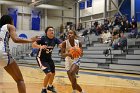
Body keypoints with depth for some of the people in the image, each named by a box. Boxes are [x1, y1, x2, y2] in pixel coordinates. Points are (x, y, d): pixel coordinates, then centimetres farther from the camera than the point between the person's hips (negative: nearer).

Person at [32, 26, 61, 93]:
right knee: (49, 73, -19)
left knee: (53, 73, 20)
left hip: (49, 58, 7)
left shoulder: (55, 39, -7)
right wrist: (40, 46, -42)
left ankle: (50, 86, 48)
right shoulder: (43, 38, -20)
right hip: (41, 58, -7)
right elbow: (33, 45, -25)